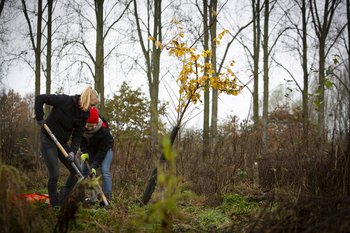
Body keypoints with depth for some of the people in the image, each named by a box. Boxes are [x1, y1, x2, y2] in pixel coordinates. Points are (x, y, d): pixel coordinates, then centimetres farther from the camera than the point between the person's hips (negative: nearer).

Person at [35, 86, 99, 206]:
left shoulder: (84, 114, -4)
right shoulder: (64, 101, -22)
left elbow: (78, 135, -2)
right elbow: (40, 98, -19)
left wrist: (73, 151, -16)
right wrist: (40, 118, -19)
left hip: (62, 142, 7)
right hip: (48, 141, -7)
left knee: (77, 171, 5)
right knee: (54, 174, -11)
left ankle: (63, 201, 18)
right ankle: (55, 206, 4)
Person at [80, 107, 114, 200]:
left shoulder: (104, 131, -39)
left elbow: (102, 151, -33)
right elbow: (82, 139, -7)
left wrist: (94, 166, -36)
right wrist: (84, 151, -22)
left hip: (105, 149, -5)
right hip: (91, 149, 5)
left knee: (105, 170, -22)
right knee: (83, 170, -2)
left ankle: (107, 196, -18)